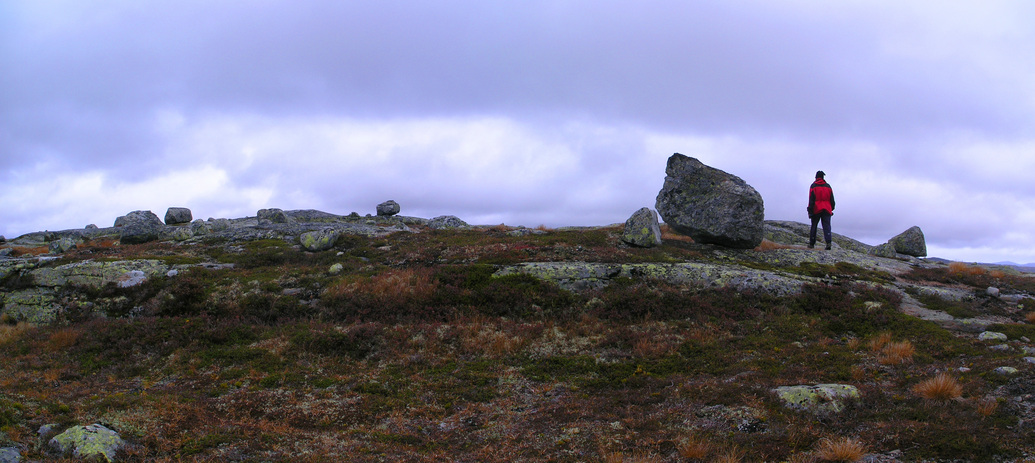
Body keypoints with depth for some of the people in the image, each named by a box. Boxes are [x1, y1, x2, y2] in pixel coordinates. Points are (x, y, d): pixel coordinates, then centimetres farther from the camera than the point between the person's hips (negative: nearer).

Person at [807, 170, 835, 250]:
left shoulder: (813, 186, 0)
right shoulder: (828, 186, 10)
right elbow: (832, 199, 12)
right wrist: (831, 209, 20)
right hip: (827, 210, 2)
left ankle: (811, 244, 12)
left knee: (813, 226, 9)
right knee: (827, 226, -4)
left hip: (816, 210, -2)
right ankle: (828, 242, -23)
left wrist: (810, 211, -6)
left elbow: (811, 200, -6)